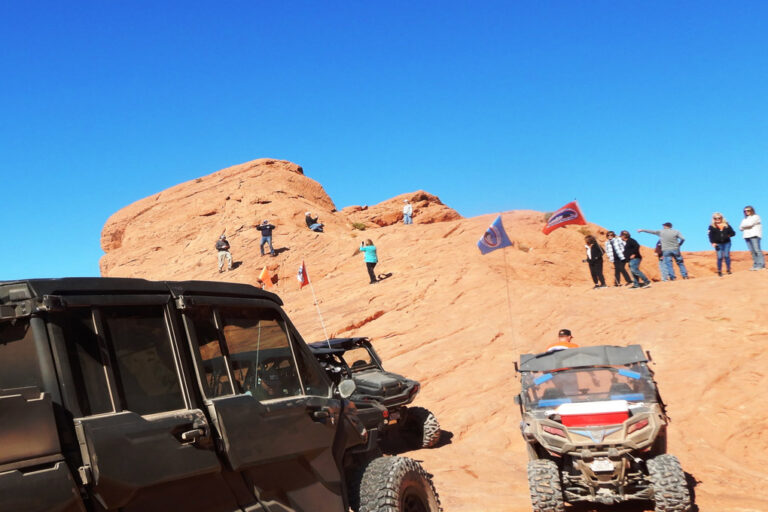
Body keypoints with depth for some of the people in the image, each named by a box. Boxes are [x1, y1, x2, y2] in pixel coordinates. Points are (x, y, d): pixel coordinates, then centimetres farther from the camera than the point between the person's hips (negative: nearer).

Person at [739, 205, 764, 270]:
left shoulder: (756, 217, 4)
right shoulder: (744, 219, 25)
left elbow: (750, 223, -10)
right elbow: (740, 227, 15)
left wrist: (744, 226, 7)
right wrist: (747, 226, 1)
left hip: (754, 235, -6)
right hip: (747, 236, 6)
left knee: (757, 250, -13)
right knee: (752, 251, -2)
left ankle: (761, 265, -16)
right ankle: (755, 265, -4)